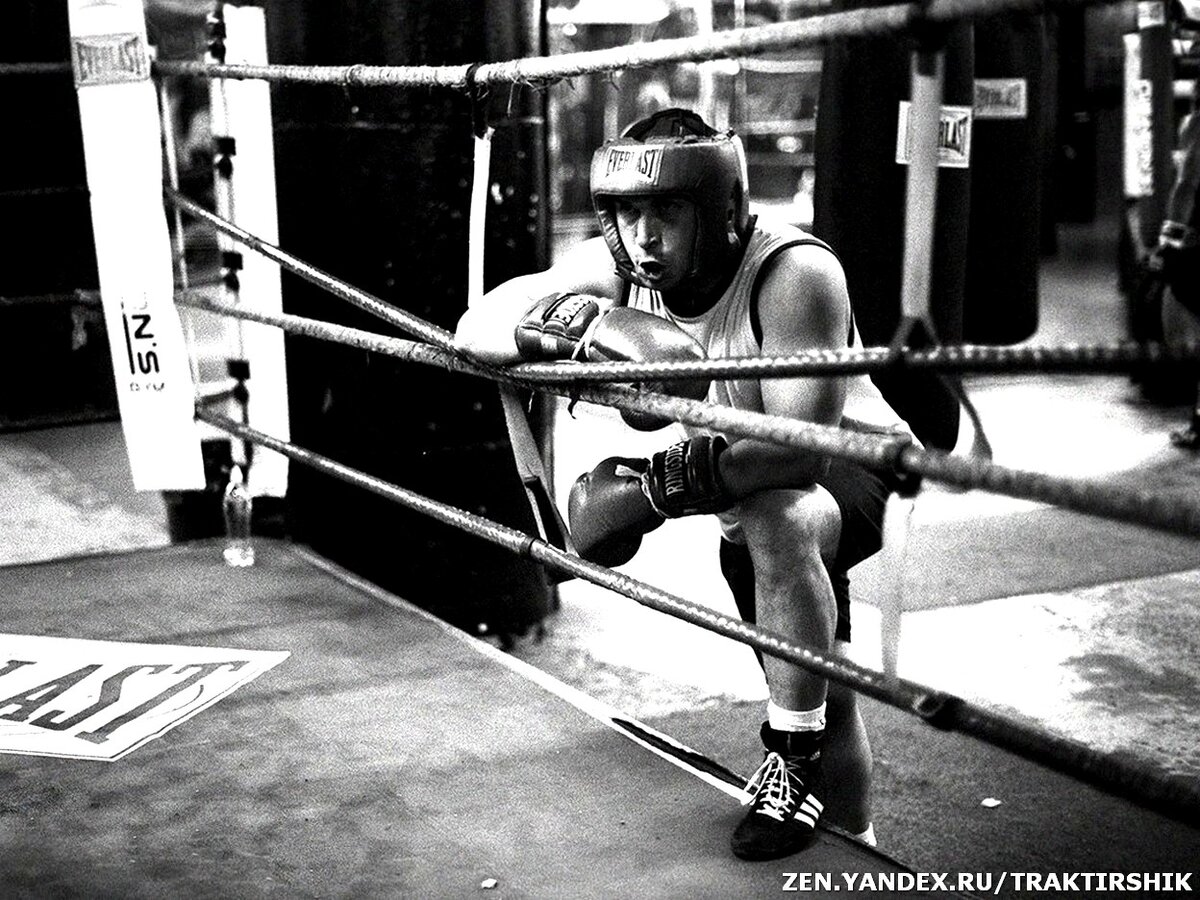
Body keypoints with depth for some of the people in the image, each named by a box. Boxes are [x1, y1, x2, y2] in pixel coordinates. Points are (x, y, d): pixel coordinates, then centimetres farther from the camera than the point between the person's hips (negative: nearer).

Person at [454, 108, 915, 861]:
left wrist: (648, 489, -47)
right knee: (820, 694, 17)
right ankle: (854, 842, 43)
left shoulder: (794, 274, -34)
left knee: (775, 519, -40)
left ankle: (796, 759, -22)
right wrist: (583, 321, -41)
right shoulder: (617, 266, -17)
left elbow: (803, 447, -43)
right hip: (747, 502, 6)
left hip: (846, 469, -6)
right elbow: (476, 327, -22)